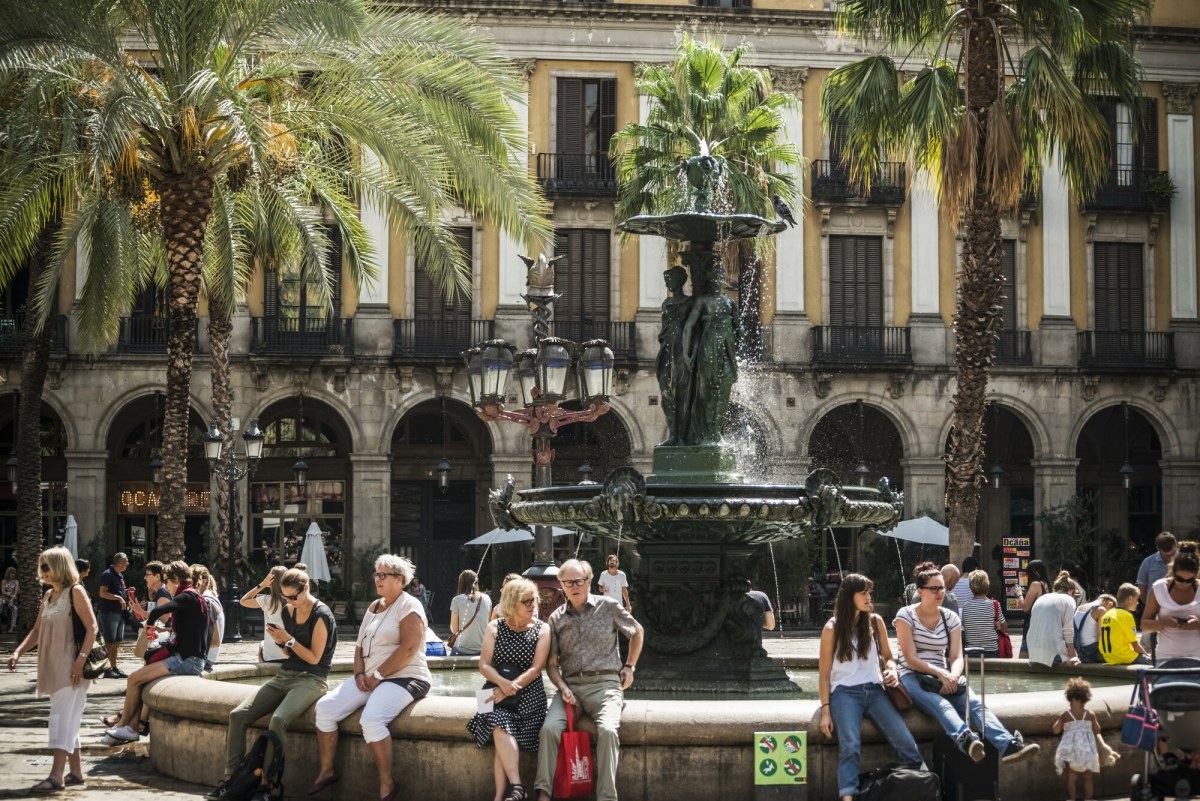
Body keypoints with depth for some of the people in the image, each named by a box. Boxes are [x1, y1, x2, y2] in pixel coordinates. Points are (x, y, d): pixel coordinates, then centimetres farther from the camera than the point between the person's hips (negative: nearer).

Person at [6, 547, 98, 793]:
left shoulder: (75, 591, -9)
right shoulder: (48, 596, 14)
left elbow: (92, 627, -14)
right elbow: (37, 630, 18)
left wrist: (81, 659, -22)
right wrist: (18, 652, 4)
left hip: (72, 667, -8)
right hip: (54, 666, 8)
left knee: (62, 717, -15)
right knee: (67, 719, 10)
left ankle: (56, 776, -20)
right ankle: (76, 773, 16)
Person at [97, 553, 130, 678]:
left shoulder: (120, 575, 15)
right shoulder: (108, 574, -12)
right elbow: (103, 593, -19)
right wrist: (118, 598, -23)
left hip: (119, 611, 9)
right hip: (109, 612, -9)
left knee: (117, 641, 11)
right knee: (109, 642, -6)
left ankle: (114, 667, 17)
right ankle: (107, 669, -3)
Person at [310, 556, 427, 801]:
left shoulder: (409, 606, -8)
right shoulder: (374, 607, 17)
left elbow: (409, 649, -19)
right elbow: (360, 645, 17)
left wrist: (378, 676, -19)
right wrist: (360, 674, -2)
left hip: (403, 678, -8)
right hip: (371, 678, 8)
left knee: (371, 719, -33)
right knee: (325, 707, -8)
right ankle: (326, 771, 3)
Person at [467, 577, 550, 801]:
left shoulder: (542, 629, 3)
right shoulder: (495, 627, 7)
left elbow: (536, 669, -5)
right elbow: (484, 665, 1)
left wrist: (511, 688, -18)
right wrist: (503, 683, -19)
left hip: (529, 694, -1)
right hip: (499, 692, 2)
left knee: (501, 732, -28)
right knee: (501, 727, -31)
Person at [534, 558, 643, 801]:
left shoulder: (608, 607, 6)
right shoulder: (556, 619, 11)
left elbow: (637, 631, 22)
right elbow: (551, 663, 11)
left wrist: (630, 666, 17)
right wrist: (562, 688, -7)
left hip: (605, 683, -2)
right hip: (571, 685, 2)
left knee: (607, 730, -32)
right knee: (549, 728, -27)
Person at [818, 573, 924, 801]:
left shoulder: (875, 622, 11)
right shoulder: (832, 629, 3)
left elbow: (887, 656, 22)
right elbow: (824, 673, 4)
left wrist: (892, 671, -2)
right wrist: (825, 711, -6)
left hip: (874, 690, 3)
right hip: (845, 692, -3)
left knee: (906, 743, -18)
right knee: (850, 747, -28)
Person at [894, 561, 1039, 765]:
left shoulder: (951, 618, 13)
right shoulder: (905, 616, -1)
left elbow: (957, 658, 5)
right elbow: (910, 659, -10)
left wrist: (953, 676, -18)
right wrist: (941, 673, -22)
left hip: (944, 678, 4)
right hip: (913, 679, -4)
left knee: (975, 702, -26)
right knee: (940, 704, -38)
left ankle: (1007, 745, -50)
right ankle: (965, 739, -68)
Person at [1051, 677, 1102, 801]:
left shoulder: (1065, 715, -9)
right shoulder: (1090, 714, -7)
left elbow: (1056, 730, -3)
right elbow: (1097, 731, 3)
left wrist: (1057, 720, 14)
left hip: (1071, 751, -1)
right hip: (1087, 750, 1)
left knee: (1071, 777, 8)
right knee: (1087, 778, 12)